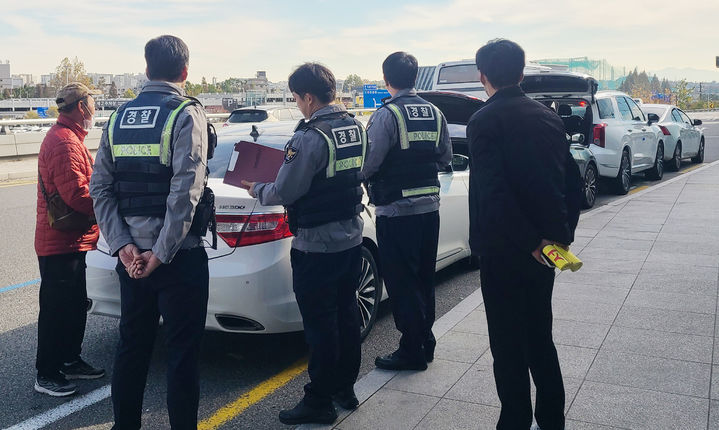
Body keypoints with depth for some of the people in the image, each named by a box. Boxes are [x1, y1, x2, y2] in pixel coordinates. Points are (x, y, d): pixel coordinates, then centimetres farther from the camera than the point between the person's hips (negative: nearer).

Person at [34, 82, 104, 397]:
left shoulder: (67, 138, 17)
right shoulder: (64, 142, -19)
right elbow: (76, 194, -26)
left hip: (70, 241, 11)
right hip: (61, 242, -11)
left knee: (75, 306, 18)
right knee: (57, 309, -2)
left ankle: (70, 361, 31)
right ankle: (46, 375, 9)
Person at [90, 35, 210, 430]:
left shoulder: (118, 118, 8)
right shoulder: (186, 114, -10)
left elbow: (100, 188, 3)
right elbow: (186, 192, -20)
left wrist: (123, 245, -3)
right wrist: (162, 254, -16)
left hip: (131, 255, 6)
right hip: (178, 256, -6)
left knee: (131, 346, 18)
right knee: (183, 353, 4)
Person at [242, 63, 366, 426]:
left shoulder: (309, 137, -21)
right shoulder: (355, 128, 4)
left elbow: (284, 193, -19)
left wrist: (256, 189, 2)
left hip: (316, 246, -8)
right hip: (351, 238, 8)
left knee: (320, 324, 2)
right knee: (346, 313, 17)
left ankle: (319, 402, 15)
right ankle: (345, 388, 31)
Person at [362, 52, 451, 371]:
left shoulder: (387, 115, -14)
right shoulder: (434, 113, 6)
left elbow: (370, 162, -19)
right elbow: (445, 158, 12)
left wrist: (359, 177, 1)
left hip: (396, 211, -7)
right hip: (429, 206, 7)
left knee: (401, 282, 4)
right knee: (424, 278, 18)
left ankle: (412, 351, 12)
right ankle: (425, 342, 29)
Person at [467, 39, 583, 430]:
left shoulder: (483, 121, -14)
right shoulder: (548, 117, 6)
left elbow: (493, 192, -25)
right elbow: (573, 182, 9)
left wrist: (530, 242, -17)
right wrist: (562, 233, 11)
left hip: (504, 251, -7)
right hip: (546, 247, 7)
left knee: (508, 346, 6)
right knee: (540, 337, 20)